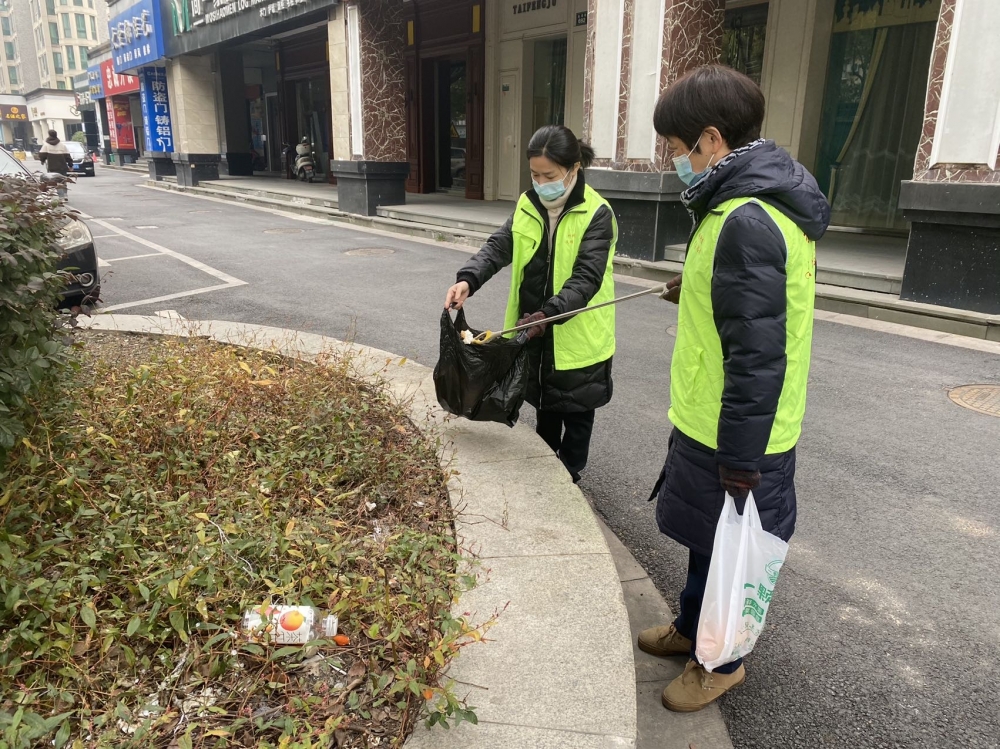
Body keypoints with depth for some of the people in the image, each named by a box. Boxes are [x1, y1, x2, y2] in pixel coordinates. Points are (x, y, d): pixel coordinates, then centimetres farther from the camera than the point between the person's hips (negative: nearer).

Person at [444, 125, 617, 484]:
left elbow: (586, 278, -23)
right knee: (544, 404, 22)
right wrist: (468, 279, -25)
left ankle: (568, 479, 30)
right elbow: (498, 246, -6)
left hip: (576, 337, -5)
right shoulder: (528, 205, 2)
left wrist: (547, 314, -35)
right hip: (535, 332, 6)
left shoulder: (596, 213, -16)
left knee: (575, 413, 13)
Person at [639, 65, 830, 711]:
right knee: (705, 539, 25)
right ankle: (693, 627, 47)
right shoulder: (761, 201, 7)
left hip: (732, 439, -10)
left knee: (722, 548, 11)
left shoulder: (747, 222, -27)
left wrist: (739, 465, -23)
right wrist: (700, 290, 30)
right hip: (710, 422, 10)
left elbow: (757, 360, -28)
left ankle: (723, 662, 34)